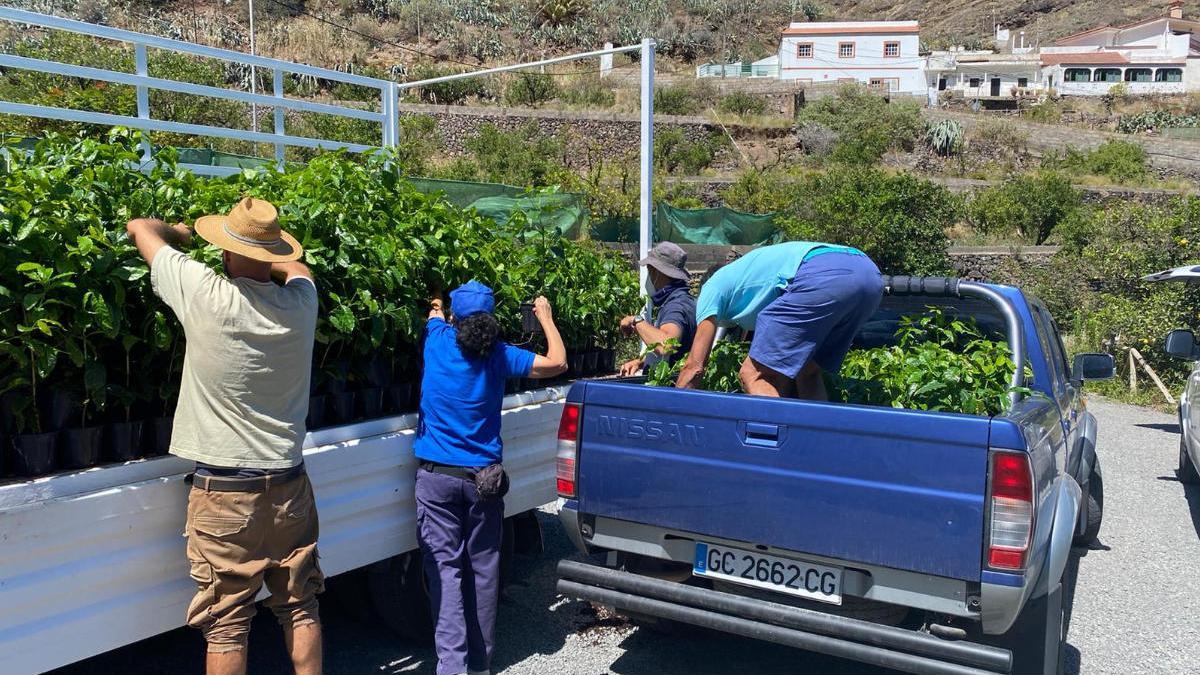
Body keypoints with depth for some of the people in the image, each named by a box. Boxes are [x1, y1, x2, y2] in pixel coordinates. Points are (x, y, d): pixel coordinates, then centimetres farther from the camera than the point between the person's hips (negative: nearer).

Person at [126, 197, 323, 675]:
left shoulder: (205, 295, -16)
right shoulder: (301, 300, -6)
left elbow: (140, 227, 1)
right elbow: (297, 267, 21)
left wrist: (186, 234, 18)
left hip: (224, 491, -4)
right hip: (289, 485, 4)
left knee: (226, 625, 8)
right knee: (300, 608, 16)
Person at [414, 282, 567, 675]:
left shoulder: (438, 340, -1)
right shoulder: (500, 355, -3)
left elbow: (434, 312, 23)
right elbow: (557, 363, 4)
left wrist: (437, 307, 45)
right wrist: (545, 317, 15)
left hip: (436, 475, -1)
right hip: (483, 476, 1)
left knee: (444, 565, -1)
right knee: (482, 568, 10)